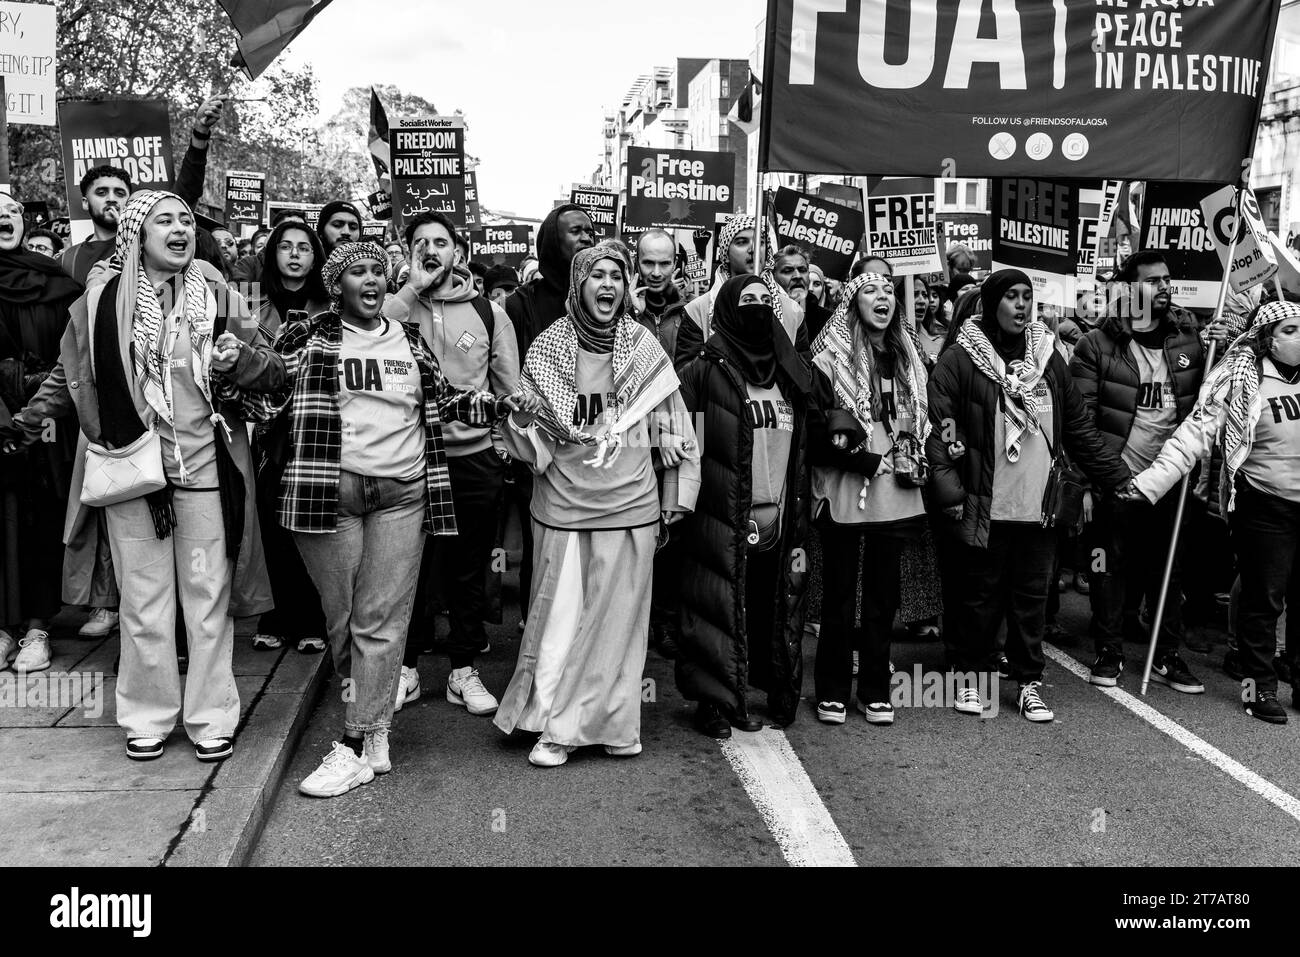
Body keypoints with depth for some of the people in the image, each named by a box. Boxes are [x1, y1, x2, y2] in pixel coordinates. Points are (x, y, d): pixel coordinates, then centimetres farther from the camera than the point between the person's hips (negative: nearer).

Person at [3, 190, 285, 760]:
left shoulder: (218, 299, 4)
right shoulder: (100, 304, 4)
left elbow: (275, 376, 5)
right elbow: (69, 377, 17)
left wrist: (242, 358, -15)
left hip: (205, 471, 0)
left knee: (208, 601, 5)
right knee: (144, 602, 7)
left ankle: (212, 718, 17)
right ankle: (147, 718, 22)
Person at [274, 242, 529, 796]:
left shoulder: (408, 340, 15)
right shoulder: (310, 339, 7)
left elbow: (445, 400, 19)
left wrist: (504, 405, 7)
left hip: (402, 494, 2)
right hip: (331, 492, -1)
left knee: (381, 622, -2)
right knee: (342, 619, 4)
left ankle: (356, 748, 3)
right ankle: (375, 732, 20)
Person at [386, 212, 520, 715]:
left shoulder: (489, 312, 5)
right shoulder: (397, 305, 2)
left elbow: (509, 387, 8)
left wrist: (504, 446, 3)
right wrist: (414, 288, -16)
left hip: (474, 456, 1)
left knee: (469, 570, 10)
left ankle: (463, 669, 22)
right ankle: (406, 667, 23)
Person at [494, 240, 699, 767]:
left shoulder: (644, 349, 1)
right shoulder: (547, 350, 0)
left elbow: (672, 427, 7)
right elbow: (530, 445, 3)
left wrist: (675, 499, 7)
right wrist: (523, 421, -20)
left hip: (629, 509, 1)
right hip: (563, 506, -1)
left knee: (619, 617, 8)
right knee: (560, 617, 3)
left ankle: (613, 723, 23)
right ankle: (554, 726, 17)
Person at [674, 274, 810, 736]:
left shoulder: (788, 375, 14)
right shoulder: (704, 372, -4)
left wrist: (800, 514, 17)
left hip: (778, 521, 5)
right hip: (724, 521, -5)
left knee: (773, 613, 9)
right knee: (721, 612, 1)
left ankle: (779, 696, 22)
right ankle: (715, 704, 13)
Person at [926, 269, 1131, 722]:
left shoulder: (1048, 358, 11)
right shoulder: (960, 360, -5)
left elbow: (1080, 428, 14)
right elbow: (939, 426, -10)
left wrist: (1119, 479, 11)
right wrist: (948, 489, -19)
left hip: (1041, 505, 4)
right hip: (986, 508, -4)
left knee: (1032, 595, 10)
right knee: (982, 594, 6)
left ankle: (1029, 681, 22)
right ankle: (967, 673, 24)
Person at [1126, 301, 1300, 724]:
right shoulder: (1239, 379, -9)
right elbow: (1196, 433, -16)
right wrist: (1151, 480, -25)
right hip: (1265, 504, -5)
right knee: (1263, 598, 4)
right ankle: (1259, 686, 17)